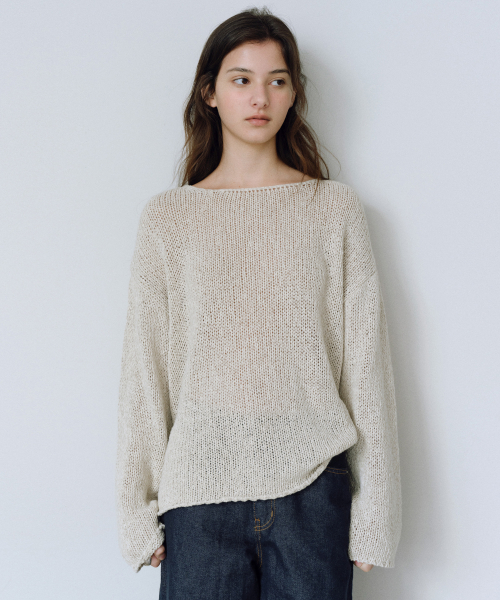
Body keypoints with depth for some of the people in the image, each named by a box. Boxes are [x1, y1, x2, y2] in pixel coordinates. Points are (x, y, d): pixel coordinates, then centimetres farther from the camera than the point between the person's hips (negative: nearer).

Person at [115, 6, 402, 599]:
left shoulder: (335, 207, 2)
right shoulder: (167, 217, 3)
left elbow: (366, 360, 2)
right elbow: (144, 368, 4)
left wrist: (374, 509, 0)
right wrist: (138, 508, 4)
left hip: (313, 489, 0)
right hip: (200, 490, 0)